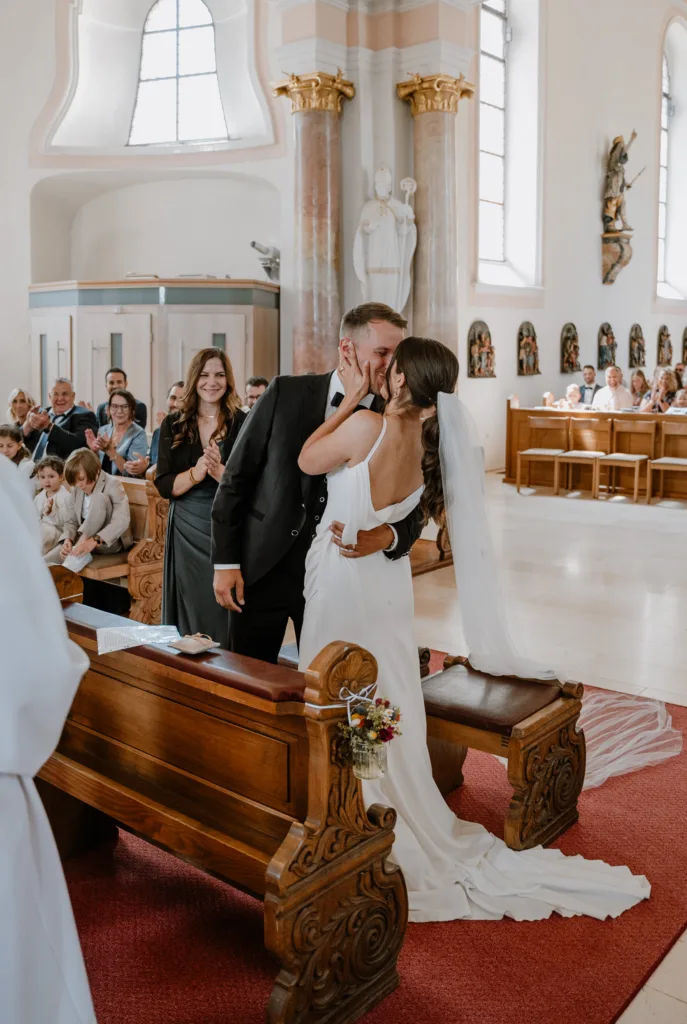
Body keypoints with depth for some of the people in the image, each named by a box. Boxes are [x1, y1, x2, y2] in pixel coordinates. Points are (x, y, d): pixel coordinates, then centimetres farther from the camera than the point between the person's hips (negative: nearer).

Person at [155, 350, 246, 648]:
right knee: (189, 613, 11)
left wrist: (219, 471, -24)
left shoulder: (243, 423, -3)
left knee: (224, 612, 3)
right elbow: (164, 484, -1)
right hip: (186, 530, 2)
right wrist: (196, 472, -18)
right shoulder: (173, 425, 5)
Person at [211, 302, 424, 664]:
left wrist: (384, 536, -24)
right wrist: (225, 562, -5)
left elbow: (411, 515, -1)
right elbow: (237, 476, -2)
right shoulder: (286, 393, -6)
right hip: (261, 568, 0)